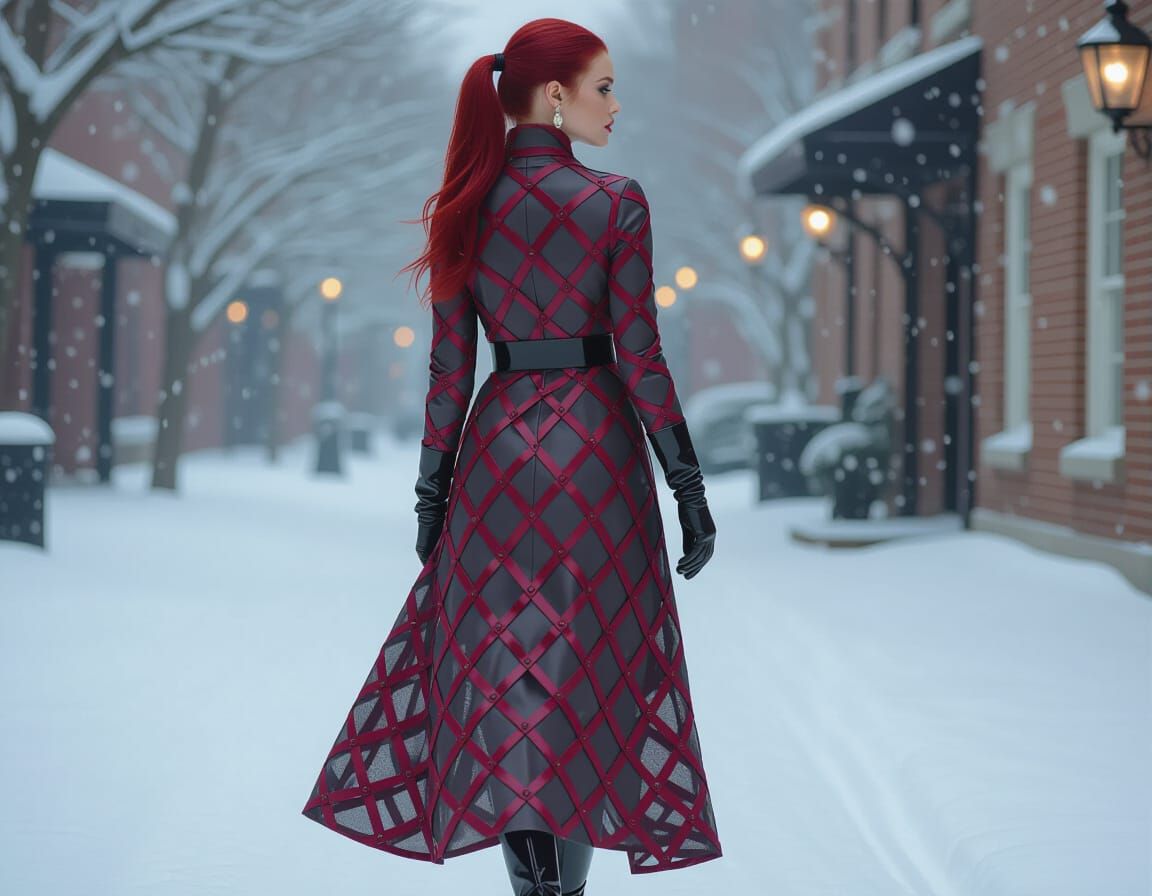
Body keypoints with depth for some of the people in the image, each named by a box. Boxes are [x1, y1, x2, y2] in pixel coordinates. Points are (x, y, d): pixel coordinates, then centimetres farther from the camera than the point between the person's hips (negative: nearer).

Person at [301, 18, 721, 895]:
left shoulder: (469, 205, 3)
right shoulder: (617, 202, -9)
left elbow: (450, 364, 3)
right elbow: (640, 359, -10)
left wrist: (433, 490, 9)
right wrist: (691, 490, -4)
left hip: (498, 442, 4)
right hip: (596, 444, -3)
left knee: (504, 659, 9)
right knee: (590, 659, 5)